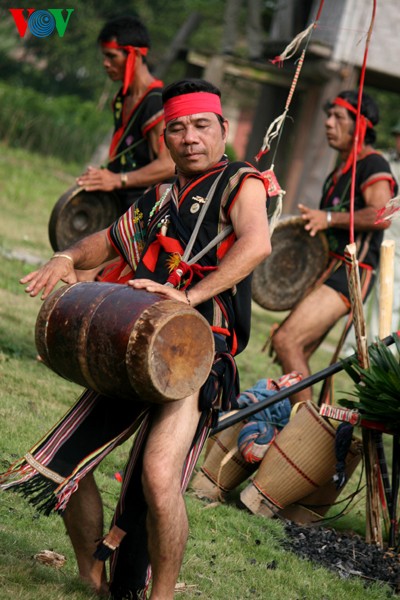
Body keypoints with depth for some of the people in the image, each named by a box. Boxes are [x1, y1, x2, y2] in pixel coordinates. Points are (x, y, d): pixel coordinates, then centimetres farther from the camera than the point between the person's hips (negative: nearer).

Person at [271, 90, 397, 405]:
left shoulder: (373, 165, -7)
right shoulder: (340, 172, 23)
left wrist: (328, 218, -23)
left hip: (349, 273, -10)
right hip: (327, 269, 10)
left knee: (286, 341, -21)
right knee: (296, 357, 7)